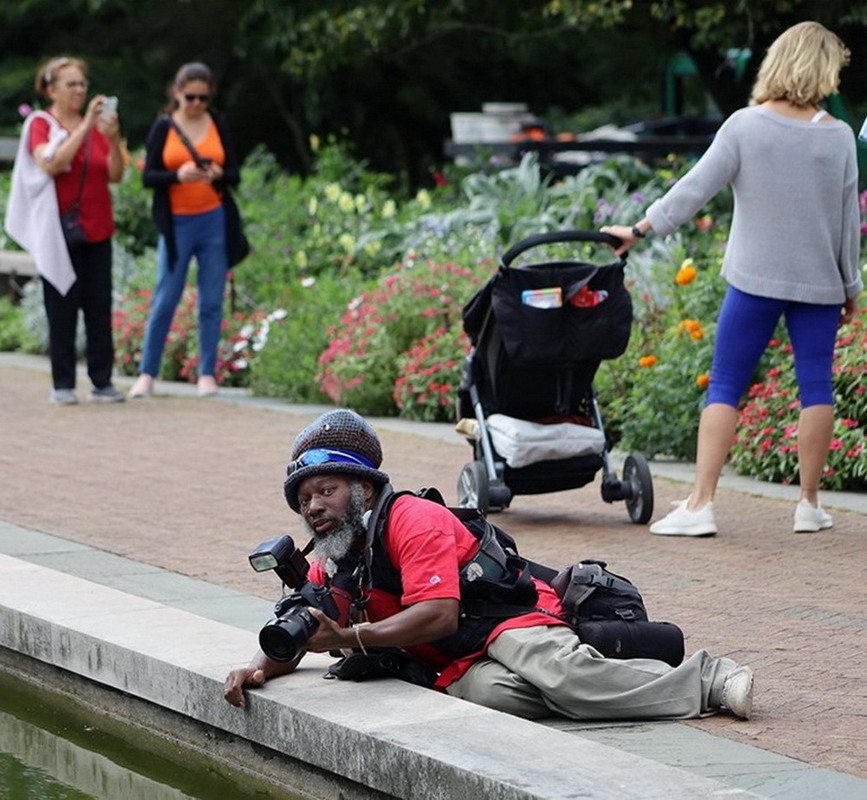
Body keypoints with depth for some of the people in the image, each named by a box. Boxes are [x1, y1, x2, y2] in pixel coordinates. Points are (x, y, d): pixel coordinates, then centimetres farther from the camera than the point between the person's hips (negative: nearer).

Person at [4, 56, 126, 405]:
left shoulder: (94, 126, 12)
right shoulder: (40, 124, 0)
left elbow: (115, 175, 5)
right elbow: (51, 163, -19)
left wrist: (113, 139, -12)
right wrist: (86, 126, -21)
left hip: (96, 231, 4)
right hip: (59, 231, -4)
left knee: (99, 309, 1)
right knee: (62, 308, -3)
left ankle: (102, 382, 3)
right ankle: (63, 385, 0)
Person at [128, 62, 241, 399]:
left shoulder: (218, 125, 6)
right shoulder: (163, 127, 1)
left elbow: (235, 175, 7)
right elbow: (148, 176, -3)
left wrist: (219, 174, -16)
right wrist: (177, 175, -22)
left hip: (214, 221, 2)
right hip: (177, 223, -2)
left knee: (211, 301, 3)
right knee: (165, 300, 0)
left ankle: (207, 374, 11)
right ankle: (146, 374, 7)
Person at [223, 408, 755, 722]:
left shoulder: (412, 520, -9)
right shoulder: (331, 569, 17)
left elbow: (439, 614, -21)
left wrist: (348, 638, -29)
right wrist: (258, 670, -11)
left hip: (511, 618, -5)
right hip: (459, 665, 5)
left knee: (561, 676, -35)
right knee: (489, 691, -34)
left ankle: (706, 679, -21)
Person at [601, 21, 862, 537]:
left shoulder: (745, 126, -7)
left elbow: (697, 187, -10)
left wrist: (642, 229, -3)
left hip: (756, 279, -1)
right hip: (820, 281, 1)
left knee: (726, 386, 2)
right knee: (816, 385, 8)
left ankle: (700, 505, -4)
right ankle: (810, 505, 12)